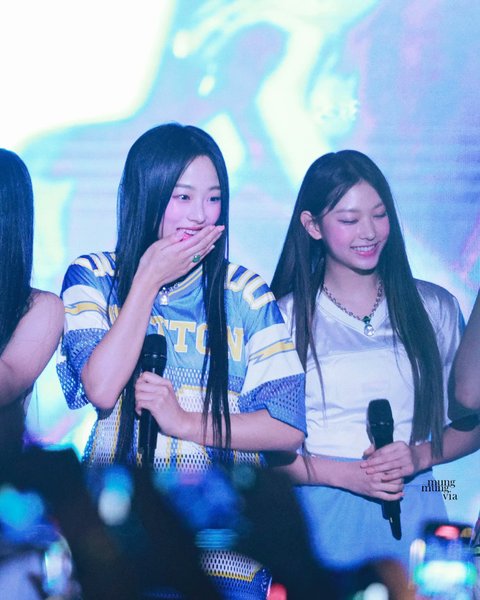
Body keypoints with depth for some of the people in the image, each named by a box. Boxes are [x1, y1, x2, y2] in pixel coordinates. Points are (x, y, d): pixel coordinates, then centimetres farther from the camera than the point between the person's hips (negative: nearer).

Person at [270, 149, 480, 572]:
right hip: (324, 516, -2)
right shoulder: (287, 316, 0)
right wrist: (346, 474, -15)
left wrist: (419, 456, -9)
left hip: (413, 513, 2)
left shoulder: (435, 308, 7)